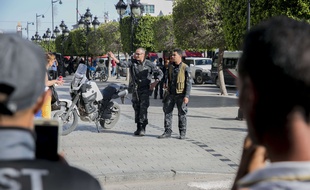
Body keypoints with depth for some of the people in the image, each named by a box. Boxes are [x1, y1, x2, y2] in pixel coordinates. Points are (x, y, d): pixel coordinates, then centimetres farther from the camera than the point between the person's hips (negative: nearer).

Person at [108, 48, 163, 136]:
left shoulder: (149, 64, -4)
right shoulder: (133, 63, 3)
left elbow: (160, 73, 4)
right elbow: (123, 64, -12)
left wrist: (154, 83, -5)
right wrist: (114, 58, -28)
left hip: (145, 89, -4)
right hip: (135, 89, 4)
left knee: (143, 108, -11)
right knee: (136, 108, 7)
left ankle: (143, 128, -8)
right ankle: (138, 128, 16)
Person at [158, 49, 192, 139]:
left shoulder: (185, 68, -9)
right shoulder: (170, 67, 7)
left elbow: (189, 83, -10)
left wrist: (187, 96, -16)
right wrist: (167, 90, 15)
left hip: (180, 95, -5)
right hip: (171, 94, 5)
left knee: (182, 114, 4)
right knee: (167, 112, 2)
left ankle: (182, 133, 15)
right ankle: (168, 132, 9)